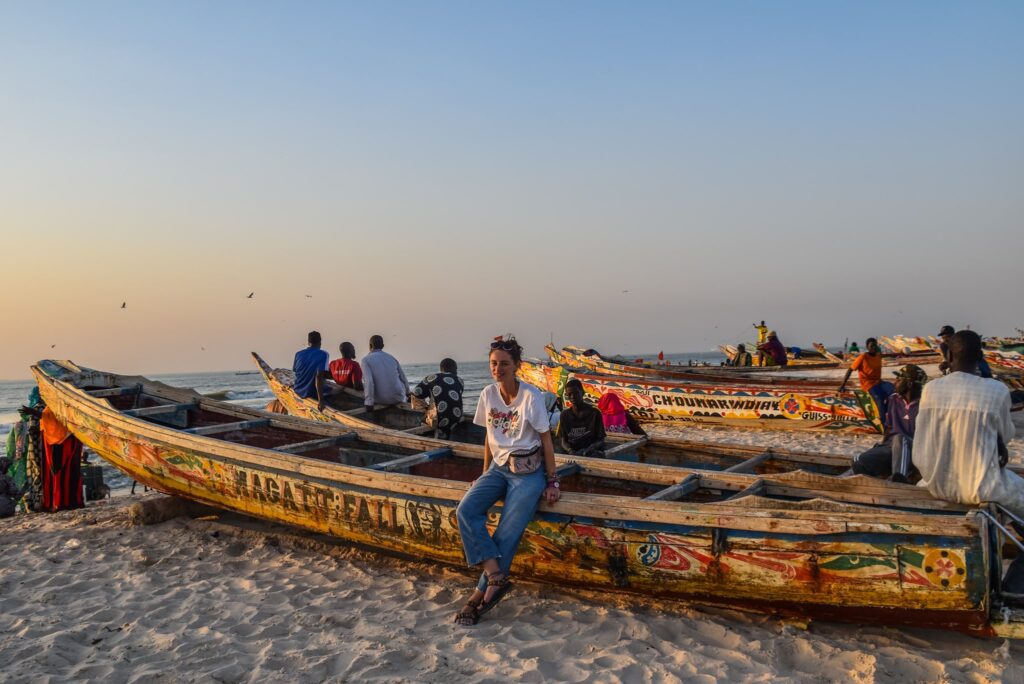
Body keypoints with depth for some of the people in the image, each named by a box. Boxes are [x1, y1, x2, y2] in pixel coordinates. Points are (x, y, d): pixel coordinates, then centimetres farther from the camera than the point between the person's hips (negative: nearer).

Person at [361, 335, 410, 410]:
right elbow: (403, 378, 14)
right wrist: (407, 393, 31)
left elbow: (368, 382, -18)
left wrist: (369, 403, -17)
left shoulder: (366, 359, -5)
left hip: (380, 400, -3)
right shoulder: (392, 358, 9)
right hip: (398, 398, 3)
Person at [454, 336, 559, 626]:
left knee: (507, 533, -17)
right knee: (465, 511, -21)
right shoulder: (488, 394, 2)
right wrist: (485, 476, 12)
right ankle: (496, 576, -19)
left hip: (528, 471, -5)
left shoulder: (531, 396, -12)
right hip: (498, 468, 5)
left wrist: (552, 482, -6)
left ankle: (480, 594, -5)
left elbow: (546, 440, -6)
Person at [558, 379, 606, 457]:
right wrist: (570, 451, -15)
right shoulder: (565, 415, 9)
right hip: (571, 454, 2)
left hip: (592, 453, -2)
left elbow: (600, 440, 0)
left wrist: (586, 451, -18)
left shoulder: (595, 413, 0)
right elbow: (563, 440, 8)